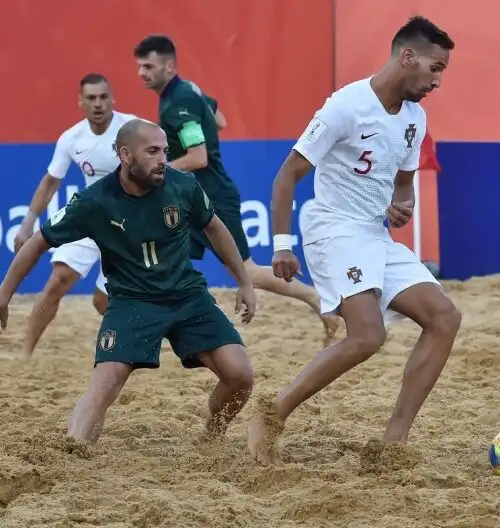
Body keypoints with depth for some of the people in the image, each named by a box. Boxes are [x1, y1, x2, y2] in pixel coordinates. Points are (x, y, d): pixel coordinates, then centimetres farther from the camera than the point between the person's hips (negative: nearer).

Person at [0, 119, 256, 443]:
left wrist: (245, 282, 14)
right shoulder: (95, 202, -18)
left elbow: (214, 228, 9)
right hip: (132, 301, -2)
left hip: (188, 295, 3)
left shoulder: (183, 186, -12)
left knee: (240, 375, -10)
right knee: (105, 383, -24)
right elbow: (39, 243, -4)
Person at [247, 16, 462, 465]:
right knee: (367, 337, -26)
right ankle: (272, 416, -11)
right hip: (335, 231, -8)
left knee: (444, 317, -5)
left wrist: (401, 206, -1)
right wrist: (281, 244, -17)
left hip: (379, 238, 8)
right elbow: (287, 175, -11)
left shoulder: (415, 117, 9)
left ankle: (395, 440, -5)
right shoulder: (347, 105, -15)